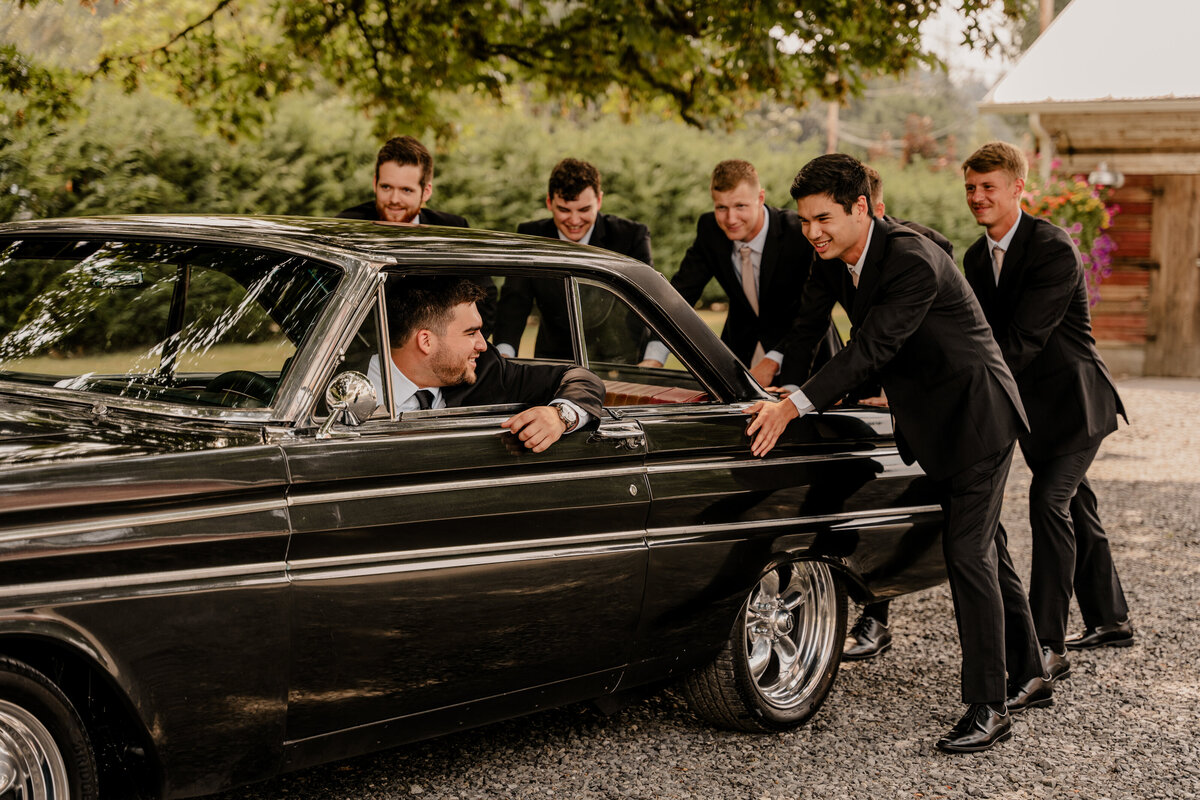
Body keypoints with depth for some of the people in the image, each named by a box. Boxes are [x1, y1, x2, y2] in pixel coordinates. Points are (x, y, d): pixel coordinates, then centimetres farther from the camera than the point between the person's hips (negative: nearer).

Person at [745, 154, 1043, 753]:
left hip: (976, 416, -9)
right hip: (927, 422, 9)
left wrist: (793, 407, -37)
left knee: (969, 553, -11)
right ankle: (1028, 676, 30)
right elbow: (804, 329, 9)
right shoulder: (832, 257, -1)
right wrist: (765, 385, 0)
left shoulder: (913, 261, -28)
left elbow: (871, 346, -34)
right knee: (982, 548, 17)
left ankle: (989, 707, -5)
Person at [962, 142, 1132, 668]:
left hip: (1073, 398, -8)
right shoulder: (977, 257, 5)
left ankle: (1047, 646, -19)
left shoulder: (1054, 251, -22)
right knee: (1074, 507, 17)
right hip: (1032, 404, 8)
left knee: (1049, 501, -19)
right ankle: (1109, 621, 33)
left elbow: (1022, 341, -29)